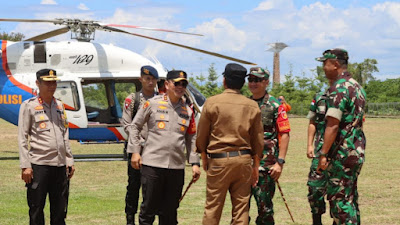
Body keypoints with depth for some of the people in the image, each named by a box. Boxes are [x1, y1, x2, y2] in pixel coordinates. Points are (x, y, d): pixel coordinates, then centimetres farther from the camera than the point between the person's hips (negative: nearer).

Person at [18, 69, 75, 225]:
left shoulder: (59, 105, 16)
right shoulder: (29, 106, 0)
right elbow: (22, 138, -4)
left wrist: (69, 161, 14)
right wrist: (25, 166, -11)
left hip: (60, 165, 5)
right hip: (38, 165, -5)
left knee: (60, 209, 7)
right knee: (36, 209, -1)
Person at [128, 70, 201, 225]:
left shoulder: (188, 110, 13)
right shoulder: (152, 104, 3)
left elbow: (191, 138, 17)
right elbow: (135, 126, 8)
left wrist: (195, 163, 9)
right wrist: (135, 151, 1)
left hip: (177, 166, 3)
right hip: (152, 164, -3)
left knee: (170, 210, 8)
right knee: (149, 207, 0)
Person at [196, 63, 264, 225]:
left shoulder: (212, 102, -4)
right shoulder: (252, 106, 3)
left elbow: (202, 134, 2)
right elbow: (258, 140, 8)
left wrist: (204, 158, 15)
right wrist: (255, 166, 16)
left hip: (218, 159, -2)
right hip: (244, 160, 2)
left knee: (212, 207, 3)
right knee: (241, 208, 6)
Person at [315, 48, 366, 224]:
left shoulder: (338, 89, -15)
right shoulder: (357, 87, 15)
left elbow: (333, 125, -22)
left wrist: (323, 154, -20)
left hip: (342, 153, -10)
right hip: (358, 151, 10)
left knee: (339, 198, -6)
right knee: (350, 198, 15)